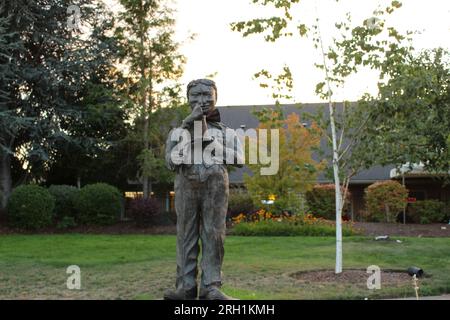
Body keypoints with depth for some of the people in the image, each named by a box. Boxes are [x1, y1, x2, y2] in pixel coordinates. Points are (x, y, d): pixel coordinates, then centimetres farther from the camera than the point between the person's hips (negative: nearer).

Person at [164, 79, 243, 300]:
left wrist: (212, 143, -6)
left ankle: (211, 287, -6)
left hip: (215, 189, -1)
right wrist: (190, 141, -11)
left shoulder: (225, 133, 15)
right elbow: (171, 161, 2)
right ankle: (186, 287, 3)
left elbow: (238, 159, 2)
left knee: (213, 236, -6)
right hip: (187, 188, 1)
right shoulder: (179, 132, 15)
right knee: (186, 237, 0)